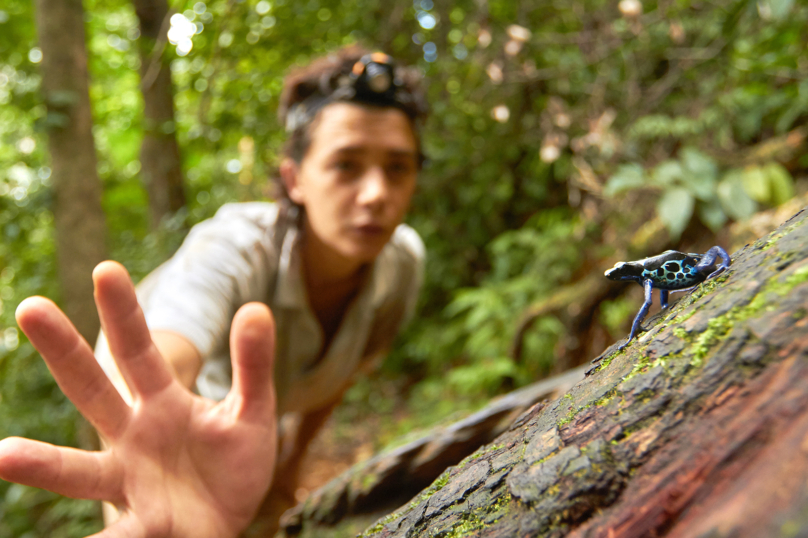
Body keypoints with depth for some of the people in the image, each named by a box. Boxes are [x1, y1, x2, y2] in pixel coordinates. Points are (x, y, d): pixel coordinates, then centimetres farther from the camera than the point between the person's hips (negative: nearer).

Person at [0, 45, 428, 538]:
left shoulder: (404, 262, -24)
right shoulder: (230, 249, -40)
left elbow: (344, 369, -6)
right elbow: (161, 371, -60)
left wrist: (291, 461, 5)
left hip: (257, 410, 4)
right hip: (183, 410, -4)